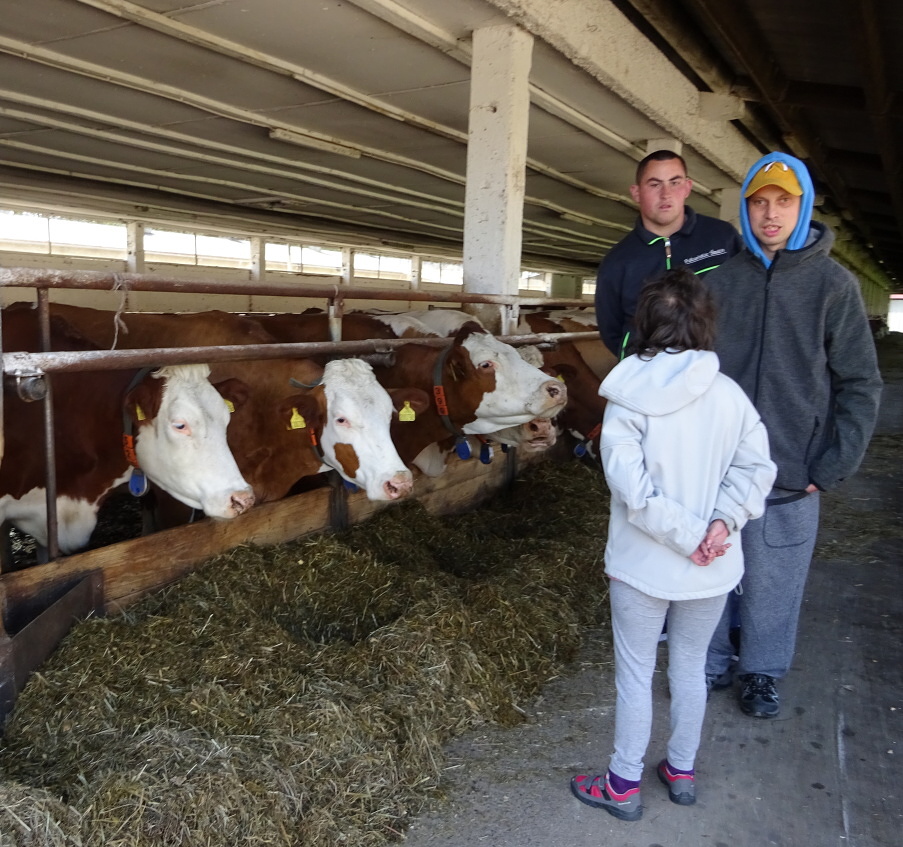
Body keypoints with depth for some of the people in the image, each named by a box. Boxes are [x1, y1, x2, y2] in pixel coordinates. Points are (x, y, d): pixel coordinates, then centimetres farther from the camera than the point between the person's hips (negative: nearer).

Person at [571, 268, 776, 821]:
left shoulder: (628, 401, -16)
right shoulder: (730, 394, -7)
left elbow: (633, 489, -22)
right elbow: (756, 467, -8)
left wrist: (689, 535, -14)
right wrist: (722, 522, -12)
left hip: (643, 566, -3)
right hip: (713, 569, 4)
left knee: (635, 673, 12)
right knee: (691, 666, 22)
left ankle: (624, 785, 28)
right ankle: (682, 772, 40)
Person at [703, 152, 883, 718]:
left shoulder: (833, 284, -3)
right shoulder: (720, 280, 2)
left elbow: (861, 384, -1)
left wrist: (833, 467, -7)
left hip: (790, 478, -2)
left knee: (774, 583, 10)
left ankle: (763, 672, 33)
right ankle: (709, 664, 34)